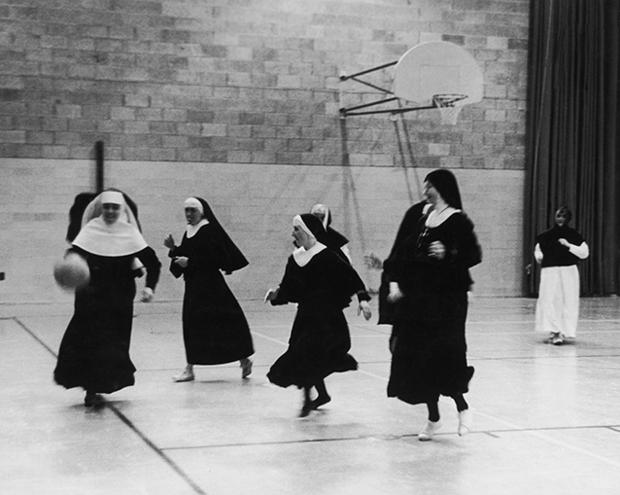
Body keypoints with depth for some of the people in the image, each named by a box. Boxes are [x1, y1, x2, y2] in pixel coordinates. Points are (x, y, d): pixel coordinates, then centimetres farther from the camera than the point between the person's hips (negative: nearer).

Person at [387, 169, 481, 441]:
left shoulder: (458, 221, -7)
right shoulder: (423, 219, 12)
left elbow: (475, 255, -13)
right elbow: (405, 252, 13)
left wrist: (448, 254, -28)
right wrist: (395, 281, 3)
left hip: (447, 298, -7)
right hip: (418, 296, 7)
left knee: (443, 356, -12)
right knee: (417, 356, 7)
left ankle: (463, 408, 11)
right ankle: (433, 417, 19)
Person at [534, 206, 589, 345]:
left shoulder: (573, 235, 3)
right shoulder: (546, 235, 7)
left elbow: (584, 253, -3)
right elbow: (538, 249, 23)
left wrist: (568, 245, -13)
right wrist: (539, 257, 2)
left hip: (569, 272, 0)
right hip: (549, 271, 0)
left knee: (568, 303, 0)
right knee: (550, 302, -11)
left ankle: (565, 332, 10)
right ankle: (554, 331, -13)